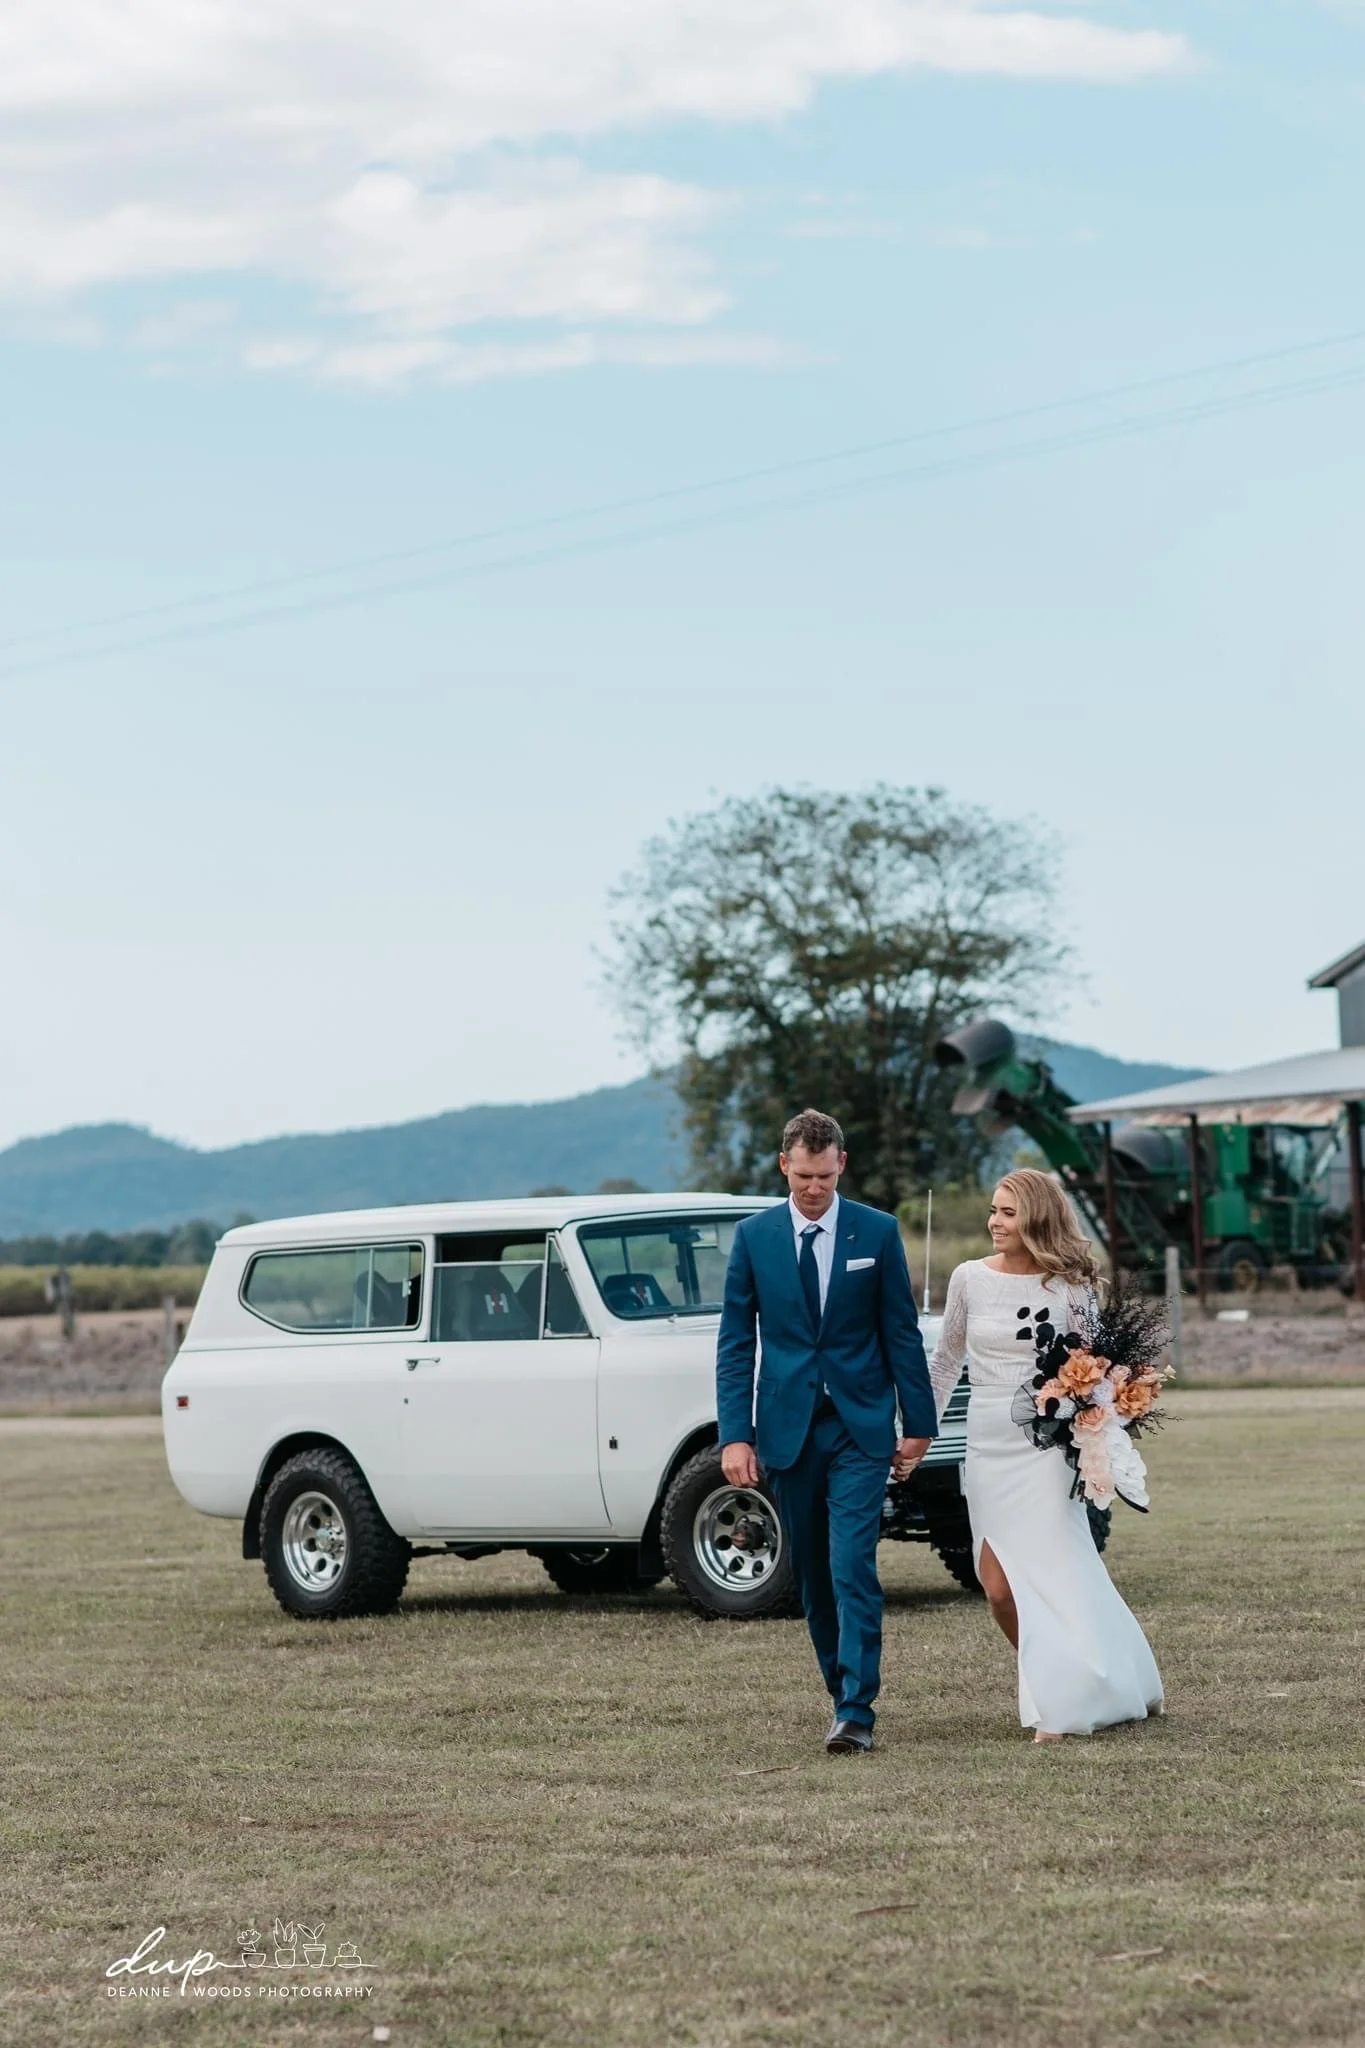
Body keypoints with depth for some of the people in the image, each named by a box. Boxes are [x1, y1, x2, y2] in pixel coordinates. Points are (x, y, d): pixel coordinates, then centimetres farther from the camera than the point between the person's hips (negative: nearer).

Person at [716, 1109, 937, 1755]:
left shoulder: (877, 1232, 1)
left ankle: (855, 1714, -12)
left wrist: (918, 1424, 2)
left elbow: (902, 1334, 4)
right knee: (812, 1577, 9)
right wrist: (735, 1435, -5)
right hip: (787, 1430, 2)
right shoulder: (753, 1236, 3)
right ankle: (844, 1692, 24)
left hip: (860, 1429, -2)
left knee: (853, 1569, -12)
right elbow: (735, 1343, 3)